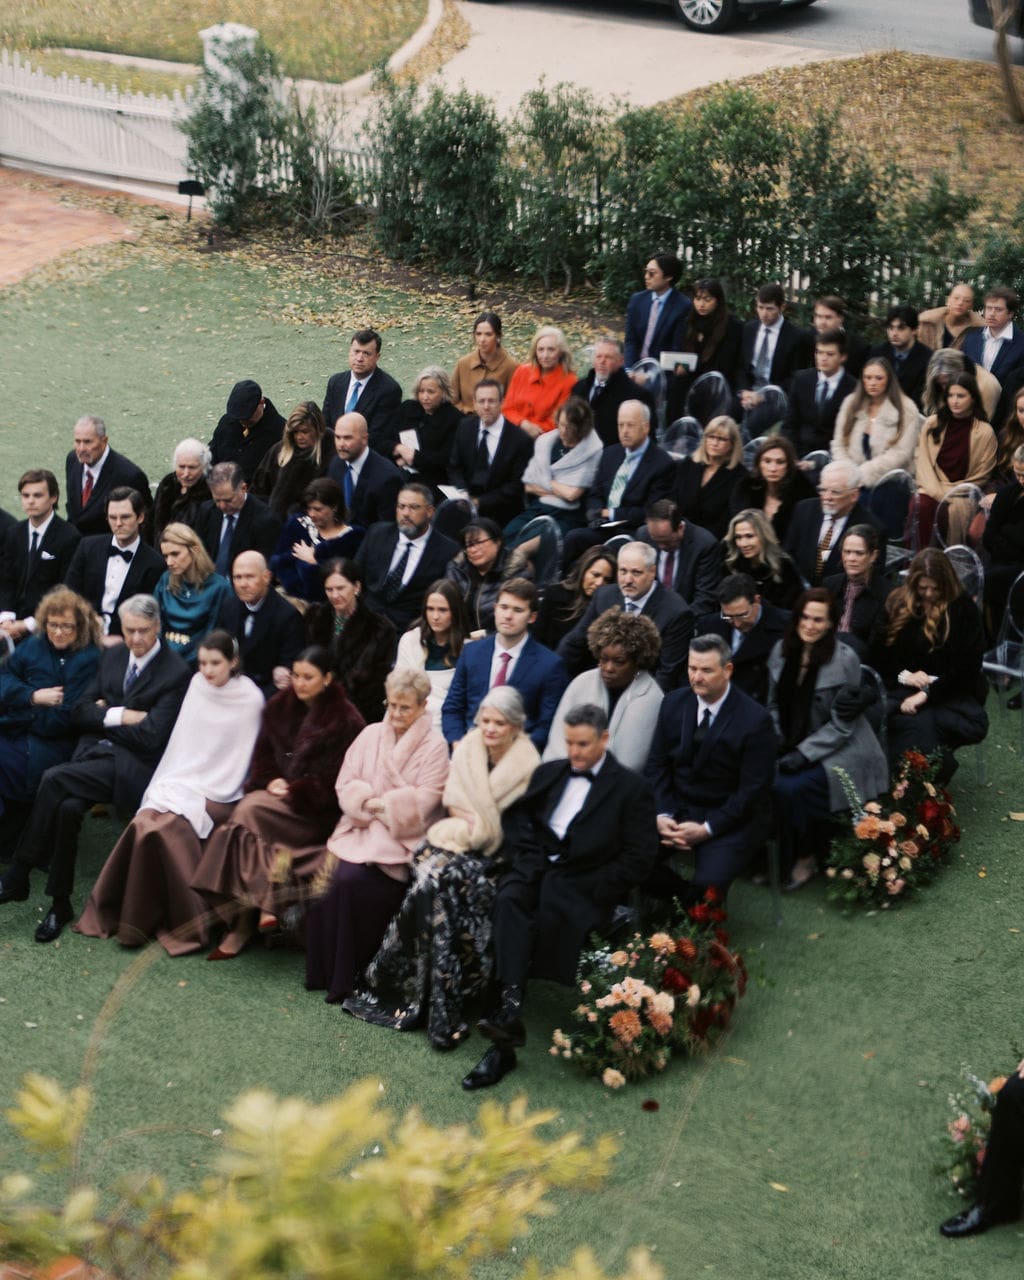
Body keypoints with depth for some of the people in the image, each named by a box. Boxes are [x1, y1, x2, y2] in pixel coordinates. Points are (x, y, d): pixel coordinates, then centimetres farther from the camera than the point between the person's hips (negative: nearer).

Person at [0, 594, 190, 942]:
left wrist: (106, 714, -2)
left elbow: (151, 735, -14)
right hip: (95, 752, 5)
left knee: (54, 779, -27)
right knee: (67, 807, -26)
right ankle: (60, 905, -14)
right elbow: (79, 713, 9)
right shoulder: (111, 656, 14)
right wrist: (121, 716, -9)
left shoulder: (176, 673, -8)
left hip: (134, 765, -5)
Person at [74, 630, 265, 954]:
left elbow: (242, 757, -4)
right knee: (145, 821, -24)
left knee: (167, 824, -29)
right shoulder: (198, 685, 7)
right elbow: (182, 742, 10)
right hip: (183, 782, 4)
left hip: (217, 794, -4)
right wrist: (169, 783, 0)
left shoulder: (250, 699, -6)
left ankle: (185, 921, -17)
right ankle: (138, 915, -14)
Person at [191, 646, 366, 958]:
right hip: (278, 793, 5)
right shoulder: (280, 707, 13)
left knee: (249, 812, -29)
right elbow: (263, 756, 17)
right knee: (244, 818, -27)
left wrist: (293, 791, -14)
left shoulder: (345, 719, -3)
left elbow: (337, 780, -7)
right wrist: (270, 781, -4)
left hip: (317, 808, -5)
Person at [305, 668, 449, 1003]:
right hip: (361, 826, 4)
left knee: (354, 879, -28)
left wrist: (380, 804, -10)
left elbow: (422, 802, -10)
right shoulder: (371, 735, 13)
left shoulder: (434, 746, -1)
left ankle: (348, 975, -14)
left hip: (403, 837, -4)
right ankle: (326, 970, -9)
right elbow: (347, 785, 7)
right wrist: (367, 803, -10)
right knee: (330, 876, -24)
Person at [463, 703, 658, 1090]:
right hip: (537, 868, 4)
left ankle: (503, 1044, -36)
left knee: (548, 911, -35)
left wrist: (594, 893, -11)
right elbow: (514, 816, 14)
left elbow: (639, 856, -2)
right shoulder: (549, 773, 21)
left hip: (584, 881, -4)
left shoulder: (631, 788, 6)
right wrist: (526, 860, -4)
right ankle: (511, 1004, -44)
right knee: (509, 899, -32)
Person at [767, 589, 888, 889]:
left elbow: (840, 726, -13)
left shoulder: (845, 660, -13)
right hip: (792, 745, 5)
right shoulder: (782, 650, 3)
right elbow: (774, 705, 14)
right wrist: (774, 744, -2)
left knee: (789, 787, -29)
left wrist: (802, 754, -20)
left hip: (837, 751, -5)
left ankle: (803, 856, -4)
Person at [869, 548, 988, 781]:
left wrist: (927, 694, -18)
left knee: (976, 724, -34)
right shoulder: (896, 604, 9)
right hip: (903, 689, 0)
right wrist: (903, 675, -9)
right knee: (920, 723, -36)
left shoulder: (963, 609, 1)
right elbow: (878, 654, 12)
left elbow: (967, 664, -8)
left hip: (951, 691, 0)